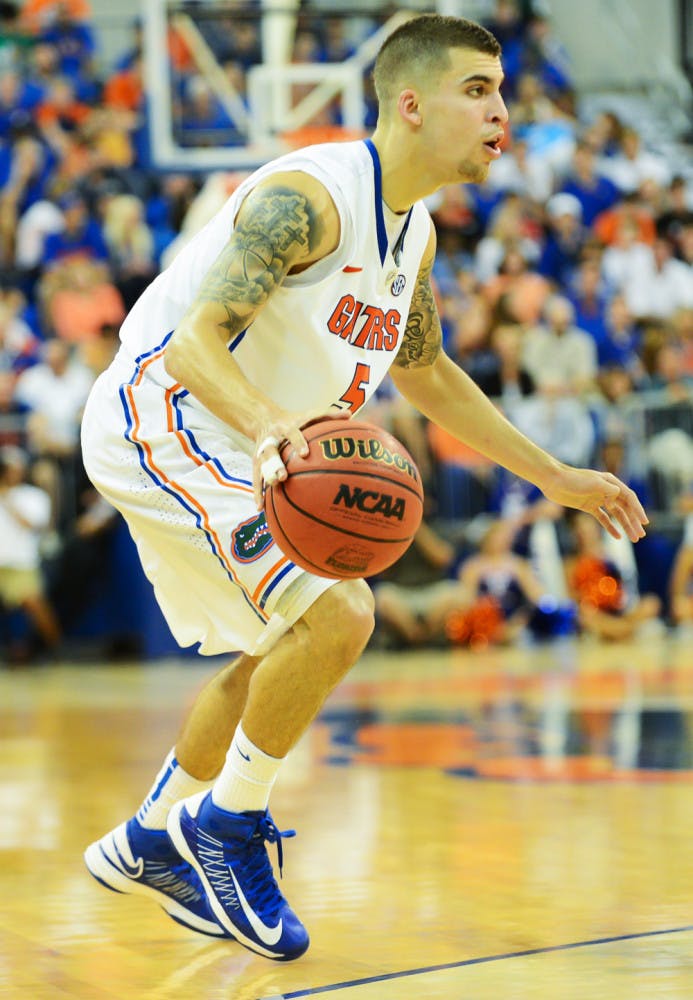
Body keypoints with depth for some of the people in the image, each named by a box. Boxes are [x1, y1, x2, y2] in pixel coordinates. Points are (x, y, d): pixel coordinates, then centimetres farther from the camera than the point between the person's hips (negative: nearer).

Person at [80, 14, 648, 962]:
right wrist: (270, 427, -49)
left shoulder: (413, 230, 7)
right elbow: (195, 343, -30)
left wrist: (555, 477, 21)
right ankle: (225, 827, -5)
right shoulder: (308, 197, -22)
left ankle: (149, 843, 36)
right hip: (159, 414, -10)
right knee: (336, 614, -22)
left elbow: (424, 371, 22)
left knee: (280, 652, 22)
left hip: (234, 440, 10)